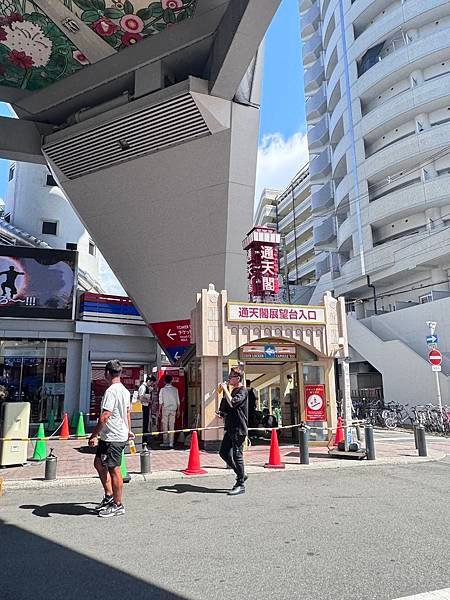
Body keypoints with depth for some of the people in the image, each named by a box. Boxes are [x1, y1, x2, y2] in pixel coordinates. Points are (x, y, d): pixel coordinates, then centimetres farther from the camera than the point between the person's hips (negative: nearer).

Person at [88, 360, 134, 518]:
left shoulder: (111, 391, -20)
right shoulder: (125, 391, 9)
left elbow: (104, 417, -25)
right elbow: (127, 412, 20)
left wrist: (93, 436, -18)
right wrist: (129, 430, 31)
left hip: (113, 438, -10)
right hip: (121, 435, 10)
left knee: (114, 470, 1)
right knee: (99, 463, 20)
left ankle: (118, 505, 14)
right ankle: (109, 496, 29)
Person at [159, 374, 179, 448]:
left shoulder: (162, 389, -3)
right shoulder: (175, 389, 3)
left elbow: (161, 402, -4)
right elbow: (178, 401, 4)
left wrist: (159, 411, 2)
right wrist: (178, 410, 12)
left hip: (165, 409, -2)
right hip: (173, 409, 2)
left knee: (165, 426, 5)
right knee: (172, 426, 4)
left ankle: (165, 442, 5)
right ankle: (171, 443, 3)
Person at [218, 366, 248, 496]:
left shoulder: (242, 391, -12)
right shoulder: (233, 391, 16)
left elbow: (232, 403, -28)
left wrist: (225, 389, -18)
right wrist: (222, 413, 6)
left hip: (239, 429, -10)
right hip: (230, 428, 10)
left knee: (237, 455, -4)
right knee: (223, 452, 11)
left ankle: (240, 485, 7)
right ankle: (241, 475, 25)